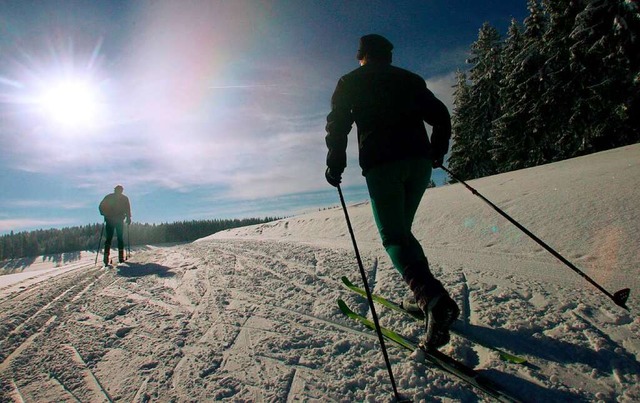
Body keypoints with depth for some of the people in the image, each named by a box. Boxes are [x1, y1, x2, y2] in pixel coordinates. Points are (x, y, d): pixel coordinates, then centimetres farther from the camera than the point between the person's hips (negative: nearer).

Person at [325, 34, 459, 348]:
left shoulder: (351, 82, 13)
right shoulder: (410, 79, 22)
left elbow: (338, 124, 0)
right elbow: (441, 116, 17)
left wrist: (335, 166, 4)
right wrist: (437, 152, 27)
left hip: (381, 165, -5)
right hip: (419, 163, 5)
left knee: (393, 237, -5)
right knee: (402, 229, 18)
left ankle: (434, 299, -25)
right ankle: (426, 293, 12)